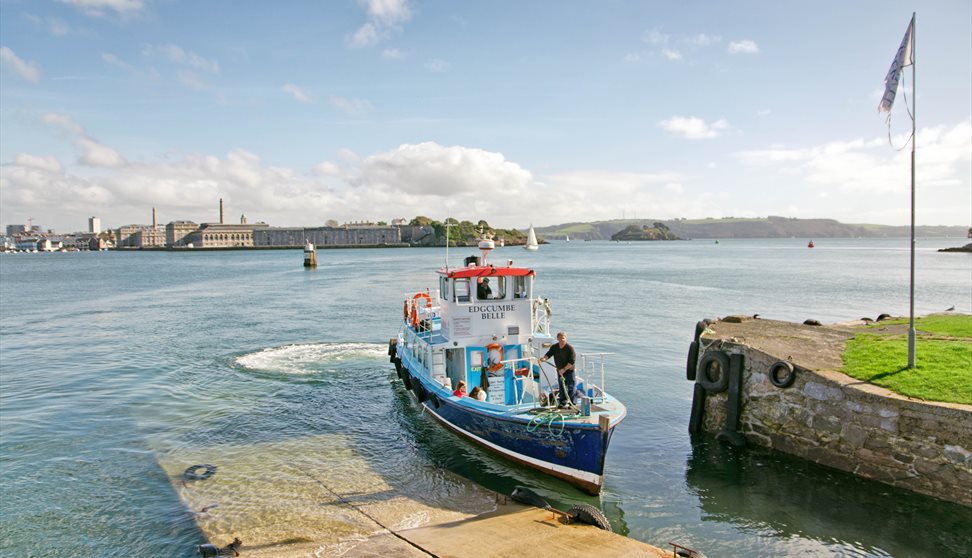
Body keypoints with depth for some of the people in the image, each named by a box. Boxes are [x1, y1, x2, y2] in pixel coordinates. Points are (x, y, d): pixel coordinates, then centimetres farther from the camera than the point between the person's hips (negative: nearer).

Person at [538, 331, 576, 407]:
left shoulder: (570, 348, -16)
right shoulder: (554, 347, 1)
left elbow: (572, 361, -19)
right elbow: (549, 354, -3)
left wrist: (564, 369, -25)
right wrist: (544, 358, -25)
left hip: (569, 370, -5)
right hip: (560, 371, 5)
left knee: (570, 388, -1)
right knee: (561, 388, 13)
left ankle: (572, 403, 7)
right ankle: (563, 403, 23)